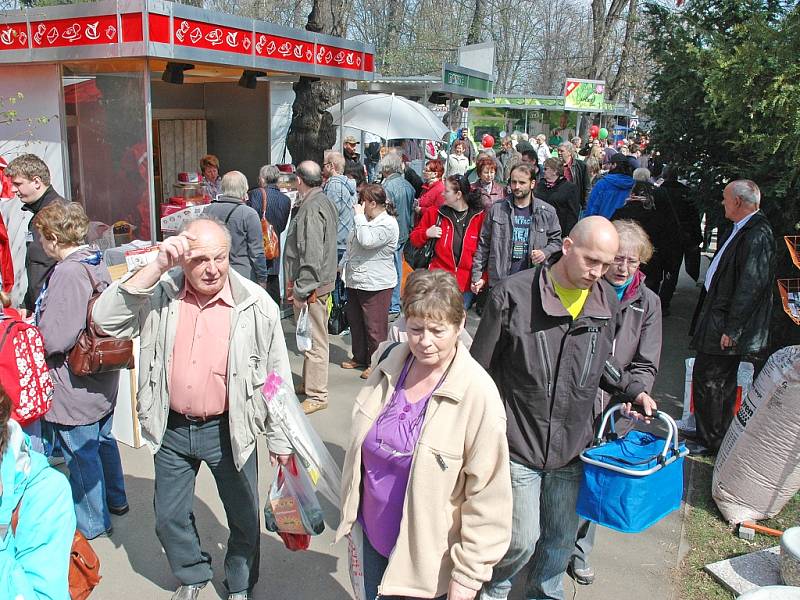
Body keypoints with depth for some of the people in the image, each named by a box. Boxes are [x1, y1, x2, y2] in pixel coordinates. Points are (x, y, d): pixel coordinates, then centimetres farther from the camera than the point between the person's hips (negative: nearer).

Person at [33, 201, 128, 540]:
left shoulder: (67, 273, -25)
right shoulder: (97, 263, 1)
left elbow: (54, 339, -27)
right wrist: (39, 321, 12)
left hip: (74, 386, -9)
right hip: (102, 381, 9)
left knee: (81, 454, 9)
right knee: (102, 440, 25)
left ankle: (92, 522, 26)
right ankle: (115, 499, 43)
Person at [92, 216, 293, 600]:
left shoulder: (256, 305, -15)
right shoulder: (161, 294, -9)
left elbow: (277, 377, -7)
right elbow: (105, 319, -21)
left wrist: (280, 440, -2)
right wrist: (156, 267, -27)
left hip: (229, 430, -2)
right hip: (172, 429, 2)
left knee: (244, 518, 15)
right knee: (169, 517, 20)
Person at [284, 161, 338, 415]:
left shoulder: (312, 208, -19)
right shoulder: (324, 201, 13)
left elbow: (312, 254, -24)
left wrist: (302, 289, -20)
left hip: (310, 284, -11)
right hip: (323, 279, 11)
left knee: (314, 339, -3)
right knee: (313, 336, 19)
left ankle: (316, 395, 5)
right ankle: (310, 382, 33)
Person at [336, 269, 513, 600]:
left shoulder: (478, 396, -24)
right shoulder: (387, 360, -9)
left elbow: (488, 496, -19)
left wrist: (469, 573, -15)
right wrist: (350, 507, 15)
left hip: (426, 558, -5)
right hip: (373, 535, 5)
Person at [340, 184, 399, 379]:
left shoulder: (388, 224, -15)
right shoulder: (365, 220, 14)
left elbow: (366, 241, -29)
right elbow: (351, 245, 24)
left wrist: (359, 216, -18)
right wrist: (343, 265, 18)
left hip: (375, 284, -9)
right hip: (355, 281, 10)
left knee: (374, 326, 1)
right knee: (355, 321, 18)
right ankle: (359, 357, 33)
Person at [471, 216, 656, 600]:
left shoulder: (608, 301, -1)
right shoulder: (512, 294, -15)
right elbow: (479, 369, -7)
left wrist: (632, 390, 3)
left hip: (573, 445, 5)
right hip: (518, 443, -4)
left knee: (562, 537, 18)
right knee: (522, 539, 2)